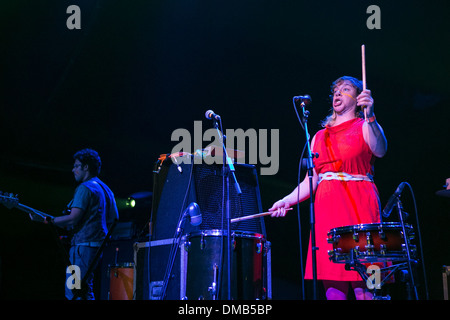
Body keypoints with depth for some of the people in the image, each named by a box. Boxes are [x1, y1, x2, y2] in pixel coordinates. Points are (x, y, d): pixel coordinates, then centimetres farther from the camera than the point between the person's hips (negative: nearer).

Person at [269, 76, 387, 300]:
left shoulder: (364, 127, 8)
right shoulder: (320, 136, 23)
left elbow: (380, 150, -16)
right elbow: (311, 180, 18)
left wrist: (370, 116, -31)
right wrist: (287, 200, 3)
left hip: (358, 206, -4)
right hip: (327, 207, 4)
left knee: (362, 286, -12)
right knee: (332, 285, -2)